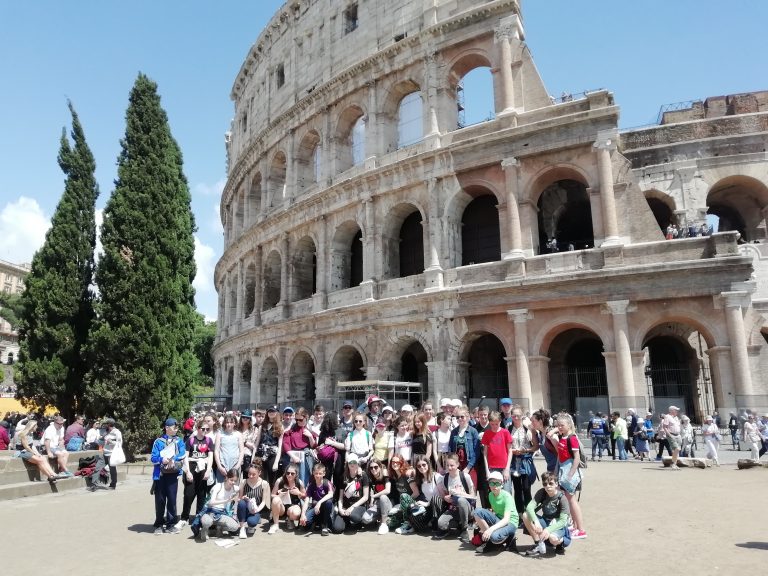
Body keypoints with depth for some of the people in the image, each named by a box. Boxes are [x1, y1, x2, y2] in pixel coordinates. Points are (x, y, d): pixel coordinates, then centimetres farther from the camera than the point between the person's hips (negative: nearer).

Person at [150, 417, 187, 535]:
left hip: (173, 474, 1)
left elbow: (183, 454, -6)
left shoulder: (179, 441, 7)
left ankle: (170, 524, 13)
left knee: (172, 499, 2)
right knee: (160, 500, 5)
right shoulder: (159, 441, 2)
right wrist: (162, 460, -22)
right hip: (160, 474, -1)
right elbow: (153, 458, -4)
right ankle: (159, 524, 19)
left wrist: (173, 459, -22)